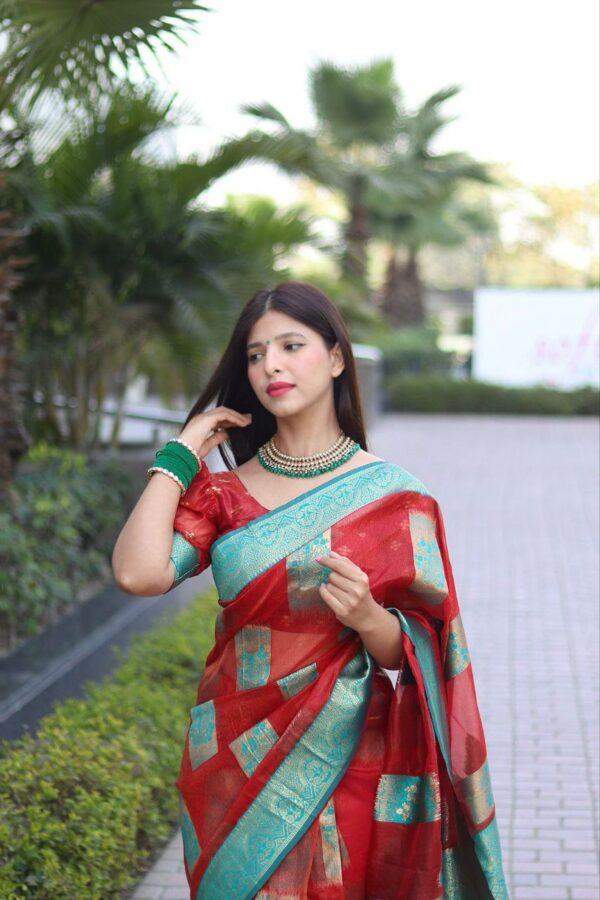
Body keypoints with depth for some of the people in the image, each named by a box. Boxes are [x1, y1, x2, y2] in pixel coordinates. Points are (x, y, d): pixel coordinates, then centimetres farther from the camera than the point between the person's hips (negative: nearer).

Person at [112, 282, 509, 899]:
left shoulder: (393, 496, -4)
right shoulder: (225, 491, 1)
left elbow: (413, 652, -3)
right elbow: (139, 573, -17)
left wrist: (367, 617, -25)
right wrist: (182, 455, -6)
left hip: (350, 767, -1)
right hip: (238, 766, 2)